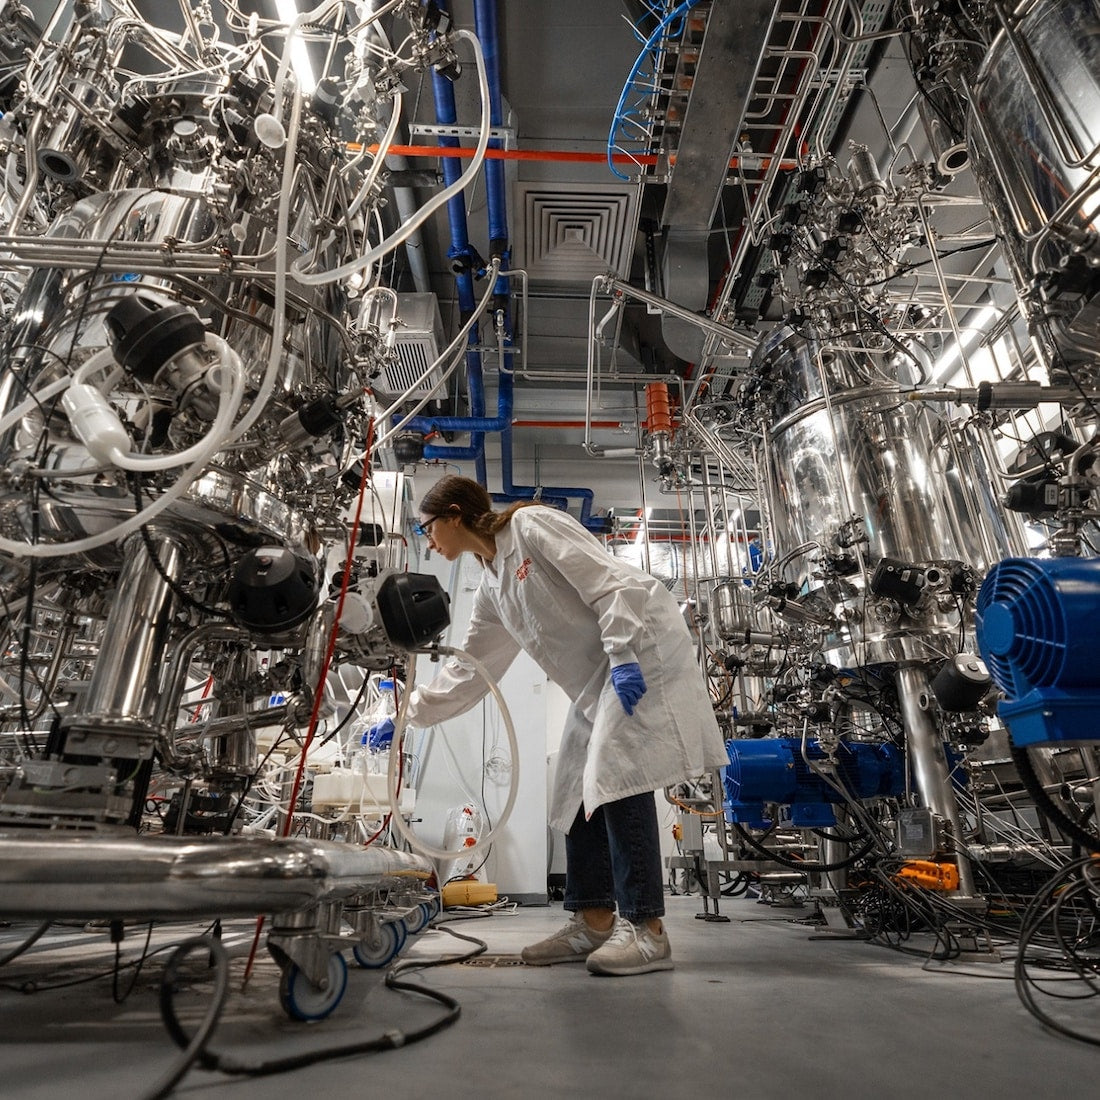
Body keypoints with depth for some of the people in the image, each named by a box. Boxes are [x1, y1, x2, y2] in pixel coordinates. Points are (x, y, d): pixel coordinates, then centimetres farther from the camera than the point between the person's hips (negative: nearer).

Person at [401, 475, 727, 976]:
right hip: (598, 680, 9)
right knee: (579, 789, 6)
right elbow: (469, 668, 19)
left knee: (616, 777, -14)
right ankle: (595, 922, 14)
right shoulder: (490, 586, 14)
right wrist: (412, 713, 18)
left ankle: (645, 930, -5)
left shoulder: (531, 523, -11)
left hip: (640, 651, -9)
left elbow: (610, 582, -18)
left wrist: (623, 656, -25)